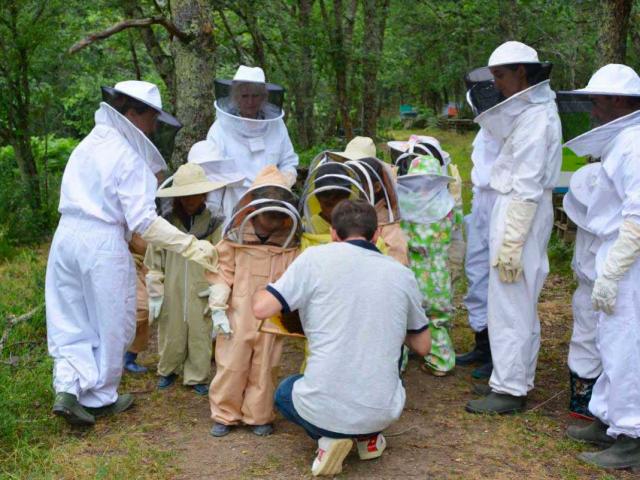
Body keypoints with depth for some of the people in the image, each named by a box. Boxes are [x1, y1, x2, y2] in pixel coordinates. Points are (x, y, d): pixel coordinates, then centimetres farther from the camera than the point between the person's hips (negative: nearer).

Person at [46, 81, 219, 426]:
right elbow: (143, 221, -18)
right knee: (110, 324, 10)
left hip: (67, 236, 7)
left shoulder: (88, 144, 11)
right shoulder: (127, 156, -12)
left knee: (70, 321, 14)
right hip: (103, 244, -7)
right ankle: (99, 398, 22)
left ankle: (68, 390, 1)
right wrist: (191, 246, -18)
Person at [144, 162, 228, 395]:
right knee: (171, 334, 11)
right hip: (172, 293, 1)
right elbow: (155, 261, 2)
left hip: (201, 294, 0)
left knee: (200, 336, 6)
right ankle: (168, 370, 32)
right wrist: (155, 295, 1)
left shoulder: (213, 224, -1)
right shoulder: (167, 222, 0)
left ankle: (196, 377, 22)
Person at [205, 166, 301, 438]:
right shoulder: (236, 239, -3)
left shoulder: (290, 246, 3)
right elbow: (222, 274, -3)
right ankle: (224, 415, 22)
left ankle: (259, 416, 24)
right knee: (231, 366, 7)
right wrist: (218, 309, -7)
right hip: (238, 317, -1)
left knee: (264, 369, 9)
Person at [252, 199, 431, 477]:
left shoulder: (316, 258, -5)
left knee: (285, 392, 32)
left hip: (324, 409, -3)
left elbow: (261, 309, -8)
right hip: (384, 412, 3)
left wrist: (261, 291, 15)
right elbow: (422, 346, 14)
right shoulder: (402, 274, 5)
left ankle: (328, 438, 5)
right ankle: (370, 437, 18)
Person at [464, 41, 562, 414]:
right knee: (521, 305, 17)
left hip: (520, 216, -10)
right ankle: (520, 380, 28)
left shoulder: (535, 118, -17)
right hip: (517, 211, 10)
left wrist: (511, 242, -21)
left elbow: (527, 187, -21)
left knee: (510, 305, -2)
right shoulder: (533, 109, 14)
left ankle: (510, 390, 7)